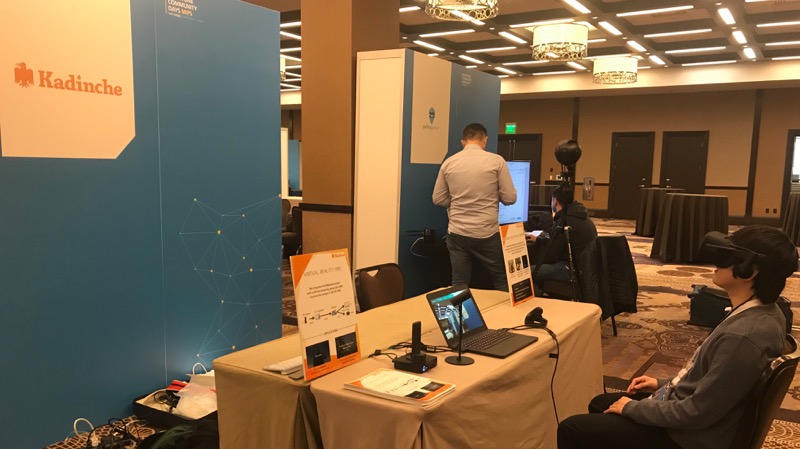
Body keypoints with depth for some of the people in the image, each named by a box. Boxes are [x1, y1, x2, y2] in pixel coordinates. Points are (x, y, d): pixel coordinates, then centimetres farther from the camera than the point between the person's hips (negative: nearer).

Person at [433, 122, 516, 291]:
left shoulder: (448, 163, 2)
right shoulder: (496, 160, -6)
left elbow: (438, 199, 6)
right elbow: (510, 198, -5)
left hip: (457, 233, 2)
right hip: (487, 234, -2)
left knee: (459, 285, 8)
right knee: (502, 283, 13)